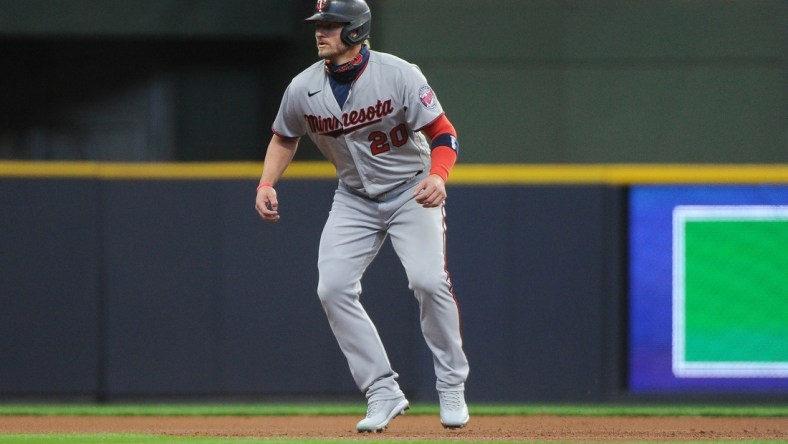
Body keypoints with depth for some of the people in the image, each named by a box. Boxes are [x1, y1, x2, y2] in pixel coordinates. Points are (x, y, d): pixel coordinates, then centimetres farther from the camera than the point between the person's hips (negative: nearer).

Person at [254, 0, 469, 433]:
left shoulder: (399, 75, -20)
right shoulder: (303, 89, -8)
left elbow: (442, 132, -18)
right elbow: (284, 137, 11)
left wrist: (437, 176, -37)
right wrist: (266, 184, -4)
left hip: (411, 191, -4)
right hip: (354, 199, 4)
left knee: (429, 281, -21)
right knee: (333, 288, -12)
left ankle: (451, 388, -3)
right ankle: (383, 393, -4)